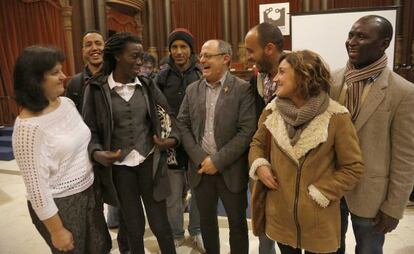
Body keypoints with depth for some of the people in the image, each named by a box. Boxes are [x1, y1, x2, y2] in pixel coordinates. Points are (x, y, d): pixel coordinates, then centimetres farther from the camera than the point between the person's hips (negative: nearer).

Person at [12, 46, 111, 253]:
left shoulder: (67, 103, -1)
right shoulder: (28, 127, -23)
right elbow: (36, 187, -19)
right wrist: (57, 231, -13)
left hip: (88, 192, 7)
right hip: (59, 205, -6)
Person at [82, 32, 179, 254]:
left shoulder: (147, 86, 1)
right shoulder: (96, 89, -6)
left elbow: (165, 118, 8)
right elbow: (90, 129, -1)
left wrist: (172, 139, -11)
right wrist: (96, 153, -19)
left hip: (149, 161, 1)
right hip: (120, 166, -1)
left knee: (159, 223, 9)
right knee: (134, 226, 15)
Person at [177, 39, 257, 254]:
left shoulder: (243, 89, -8)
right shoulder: (192, 89, 6)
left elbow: (247, 131, -14)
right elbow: (182, 125, 3)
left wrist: (217, 161, -16)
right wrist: (200, 158, -9)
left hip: (231, 170, -3)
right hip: (201, 168, 4)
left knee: (237, 223, 12)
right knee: (206, 220, 19)